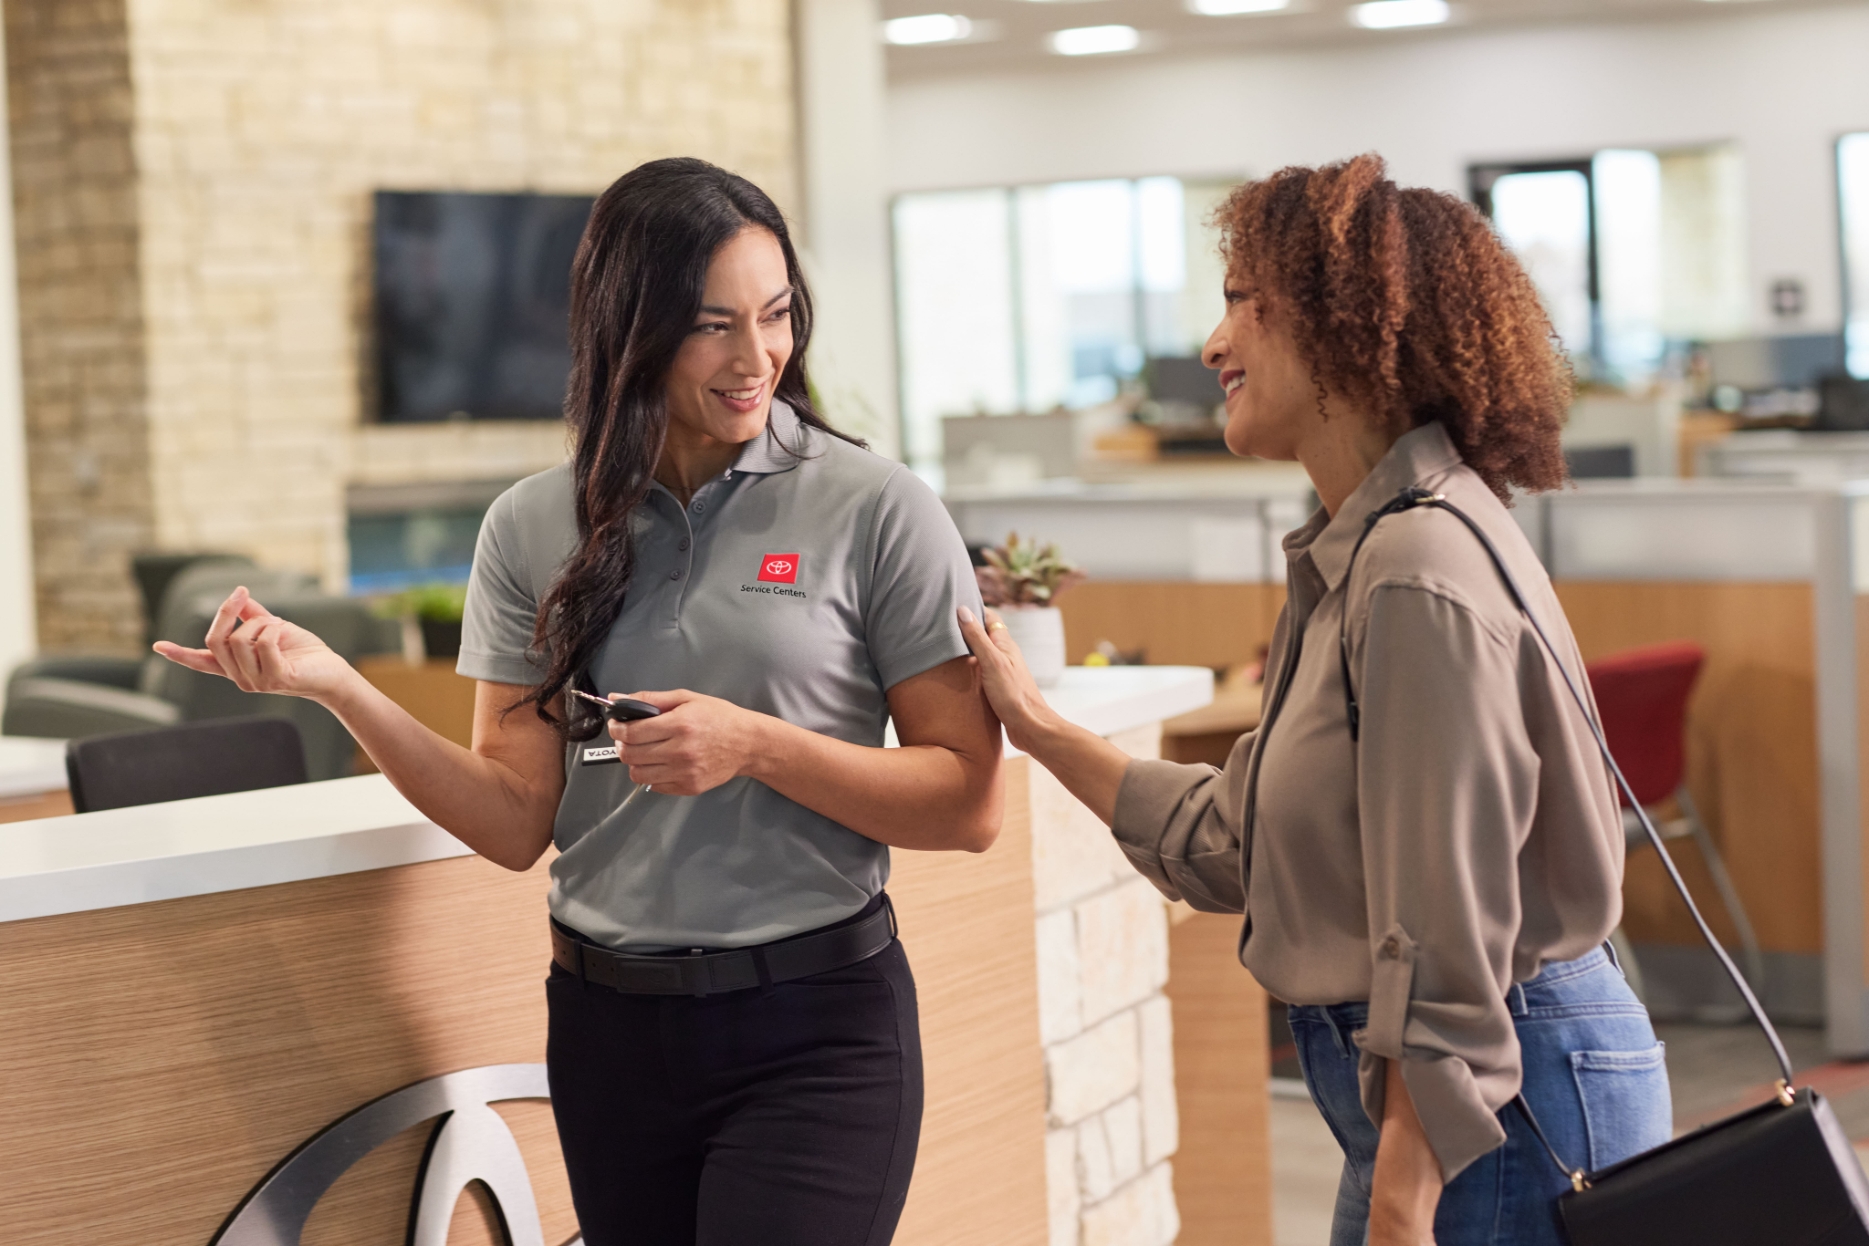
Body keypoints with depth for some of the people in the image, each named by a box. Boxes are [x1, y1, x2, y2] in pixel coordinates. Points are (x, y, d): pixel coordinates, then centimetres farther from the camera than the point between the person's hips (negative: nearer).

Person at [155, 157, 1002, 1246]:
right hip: (608, 1025, 3)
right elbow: (519, 824, 3)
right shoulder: (535, 530, 5)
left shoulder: (878, 512, -5)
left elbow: (970, 806, -5)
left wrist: (757, 746, -17)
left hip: (813, 1032, -3)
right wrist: (337, 688, -9)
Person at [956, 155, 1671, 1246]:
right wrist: (1034, 724, 18)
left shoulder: (1421, 576, -21)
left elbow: (1446, 959, -24)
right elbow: (1229, 843, 15)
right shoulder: (1353, 558, 12)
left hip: (1502, 1108, -10)